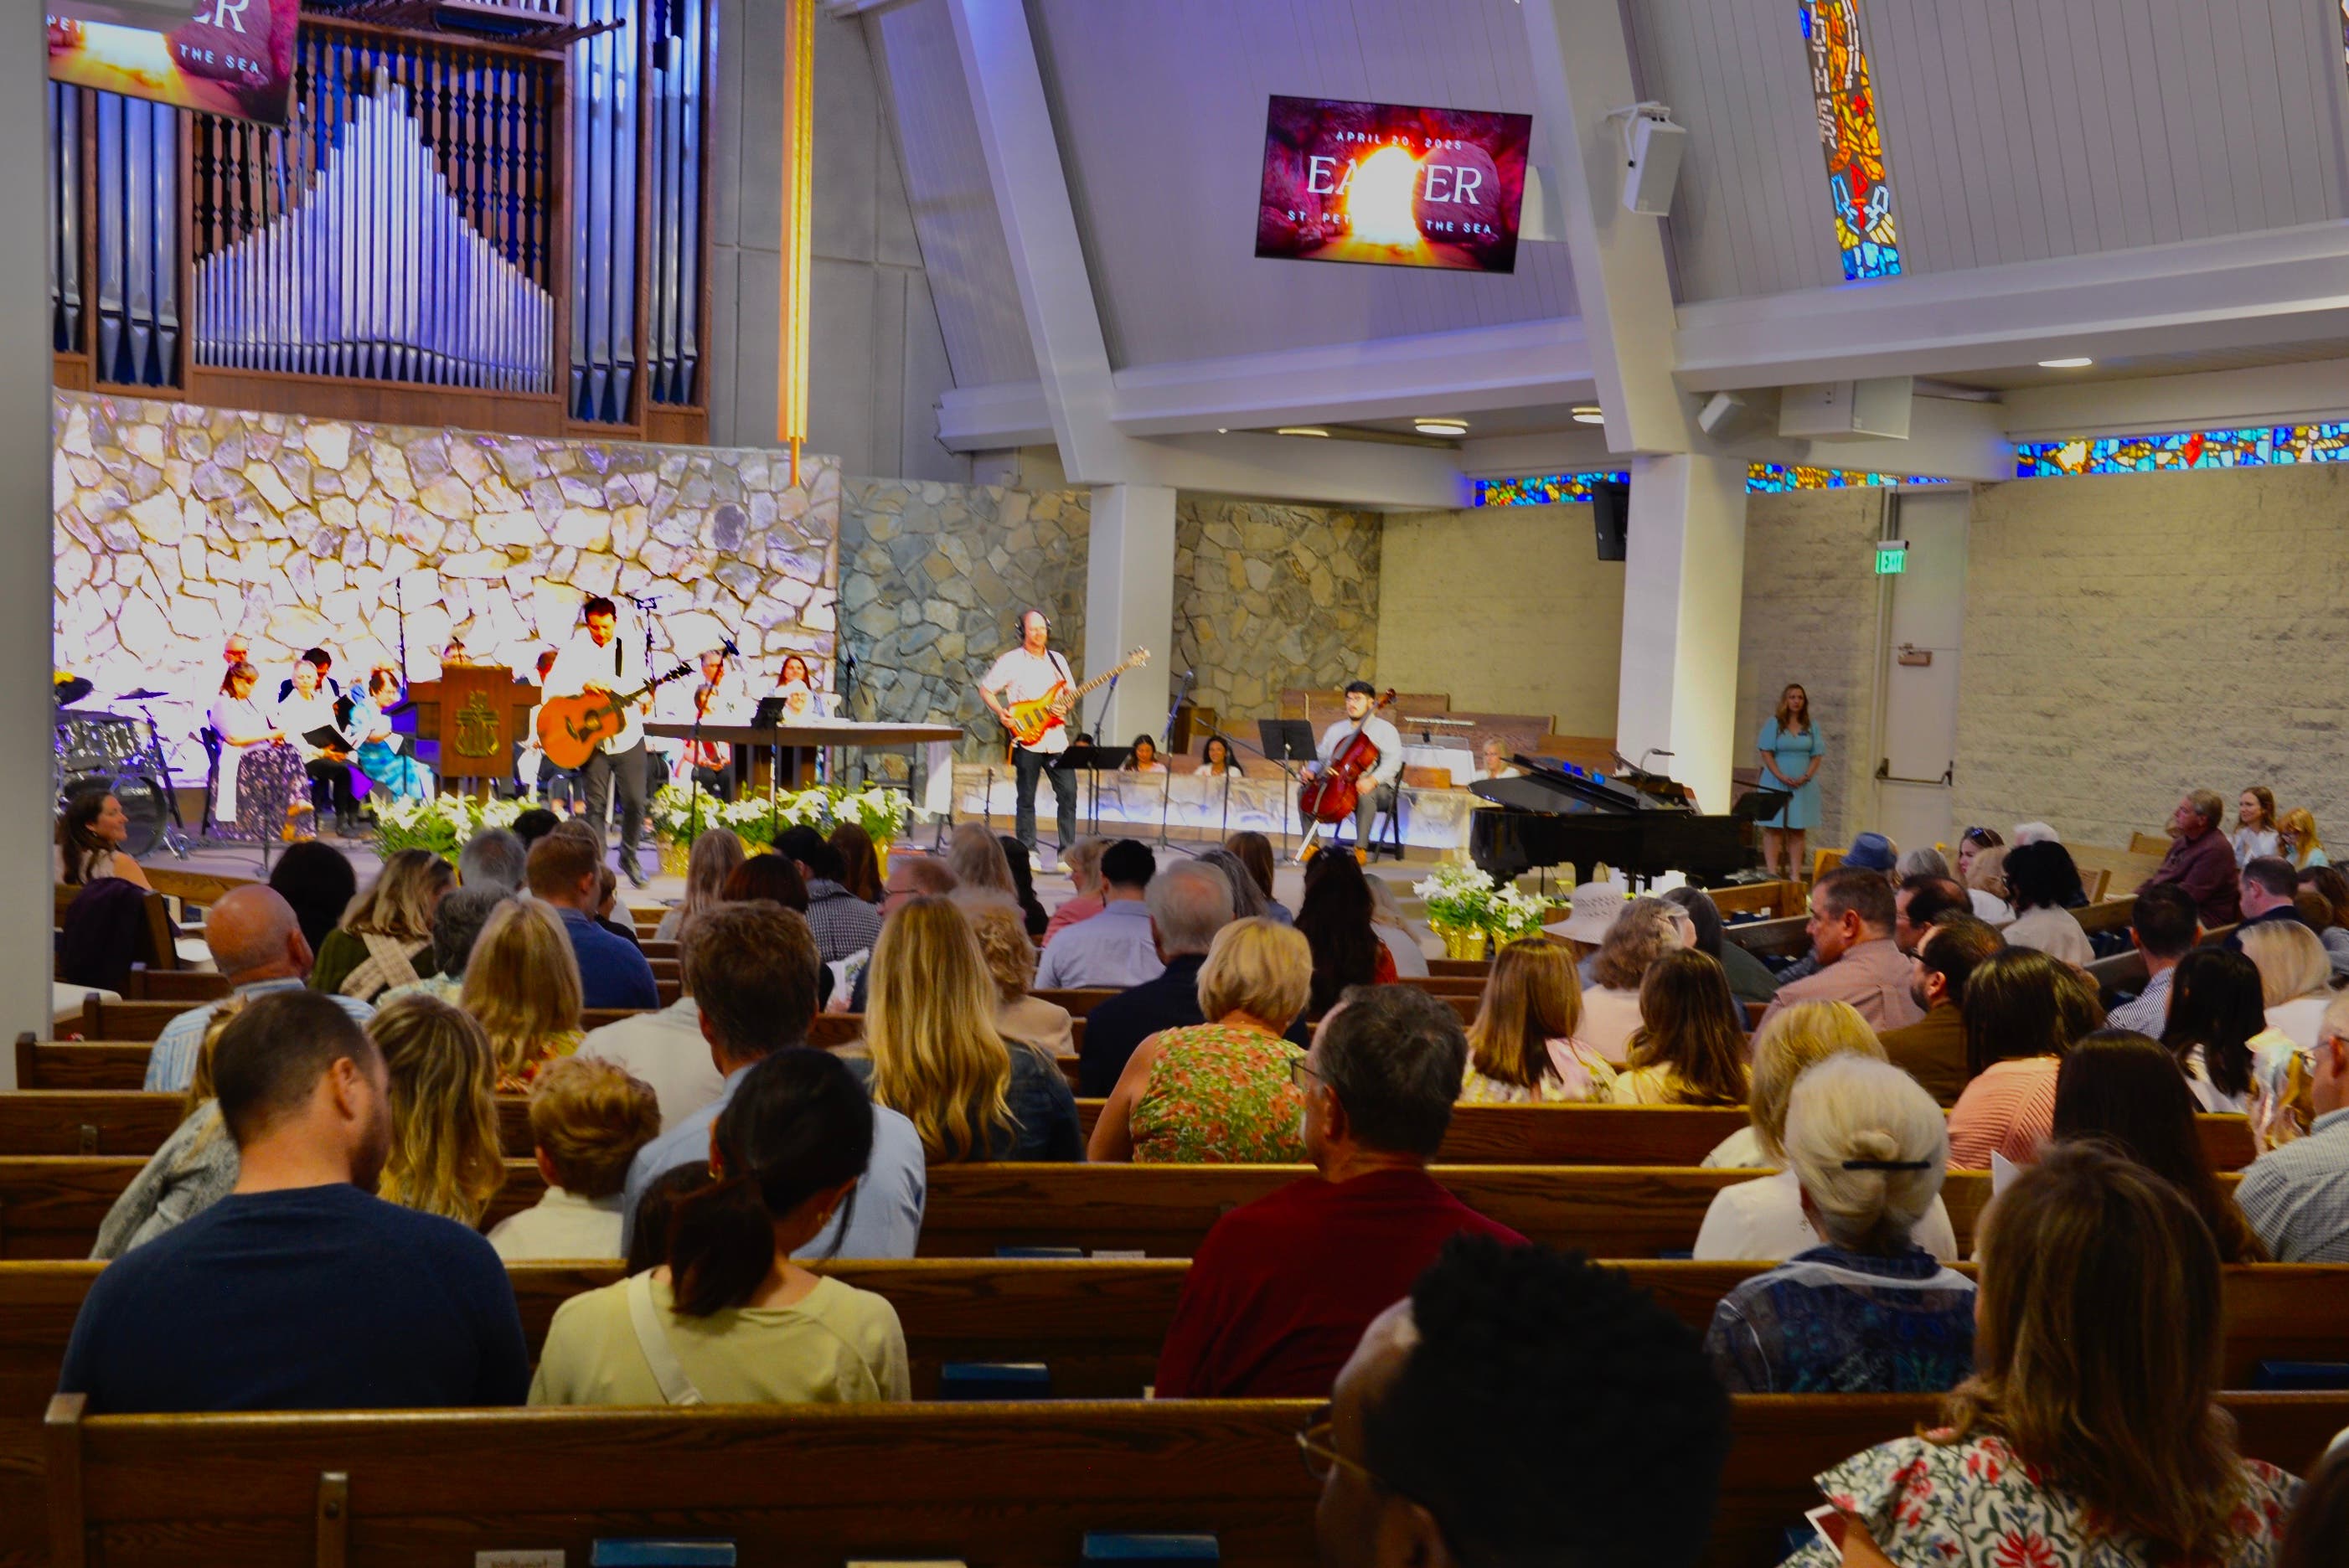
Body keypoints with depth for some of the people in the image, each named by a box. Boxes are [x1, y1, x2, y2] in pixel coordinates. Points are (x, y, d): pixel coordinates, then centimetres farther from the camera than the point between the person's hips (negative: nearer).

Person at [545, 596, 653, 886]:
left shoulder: (632, 648, 3)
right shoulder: (575, 650, -2)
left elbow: (644, 683, -1)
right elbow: (551, 688, -8)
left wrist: (644, 698, -22)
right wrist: (583, 685, -22)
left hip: (628, 736, 1)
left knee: (634, 802, 0)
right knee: (596, 805, -2)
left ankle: (629, 855, 23)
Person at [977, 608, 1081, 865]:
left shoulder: (1057, 660, 13)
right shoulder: (1011, 661, -1)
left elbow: (1070, 691, 19)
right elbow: (986, 690, 2)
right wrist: (1001, 713, -12)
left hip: (1056, 738, 4)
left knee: (1068, 792, -2)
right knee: (1026, 798, 2)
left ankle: (1067, 850, 4)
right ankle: (1028, 851, 9)